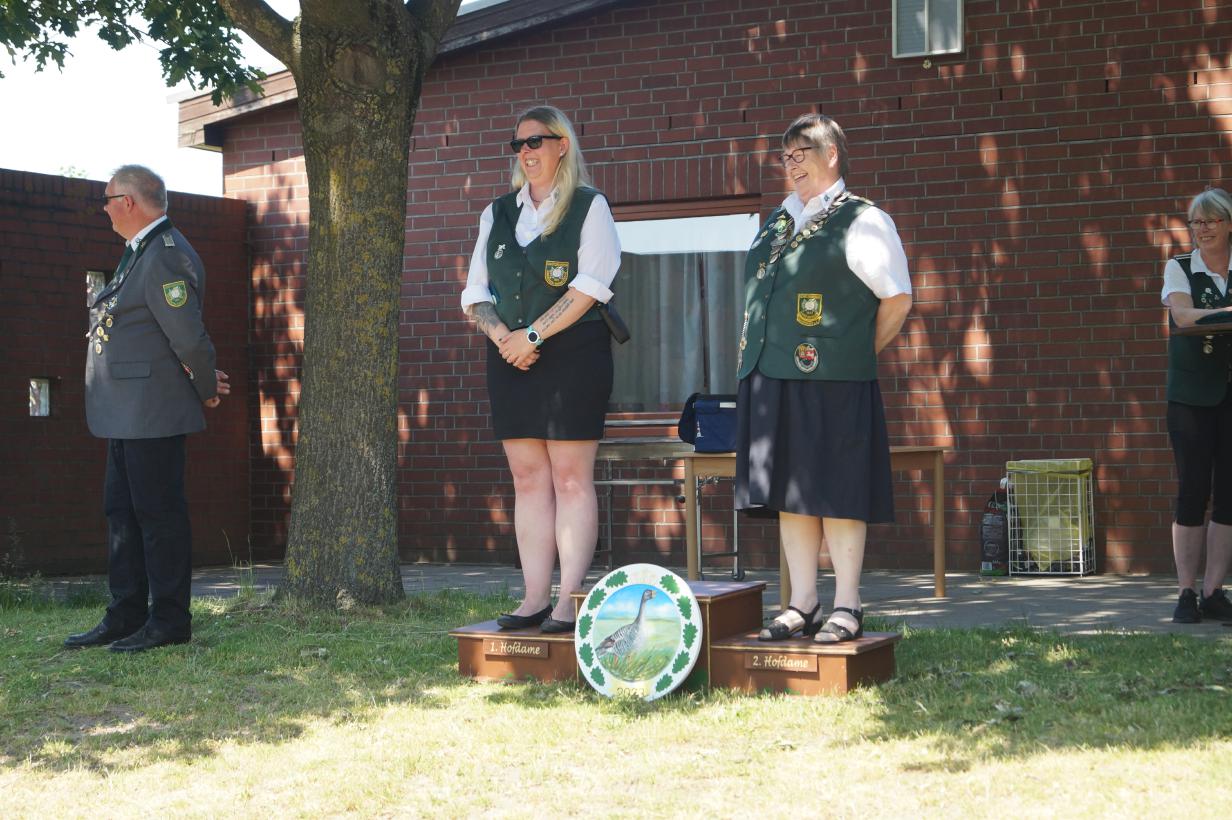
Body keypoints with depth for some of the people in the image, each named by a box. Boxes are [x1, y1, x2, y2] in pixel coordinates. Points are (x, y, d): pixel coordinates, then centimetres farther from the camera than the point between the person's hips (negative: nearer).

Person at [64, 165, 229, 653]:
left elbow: (189, 336, -19)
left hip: (152, 414, -11)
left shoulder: (165, 256, -17)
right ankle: (125, 617, 21)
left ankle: (169, 622, 2)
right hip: (127, 415, 11)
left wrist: (206, 390, -4)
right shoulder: (141, 253, 17)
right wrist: (204, 383, 11)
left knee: (158, 514, -5)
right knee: (122, 513, 14)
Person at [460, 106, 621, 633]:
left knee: (571, 477, -6)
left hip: (573, 355, -5)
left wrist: (531, 335, -14)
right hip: (511, 356, 5)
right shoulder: (498, 214, 16)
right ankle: (535, 599, 5)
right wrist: (502, 336, -6)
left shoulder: (589, 208, 1)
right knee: (528, 478, 3)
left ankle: (568, 603, -7)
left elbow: (589, 287, -10)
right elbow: (475, 293, 13)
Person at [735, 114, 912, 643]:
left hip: (832, 383, -7)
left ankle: (846, 609, 4)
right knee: (789, 495, 8)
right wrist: (757, 357, 14)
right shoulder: (777, 222, 18)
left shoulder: (862, 221, -4)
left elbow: (897, 297, -5)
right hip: (770, 380, 7)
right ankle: (802, 606, 15)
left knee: (837, 495, -3)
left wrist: (858, 353, 1)